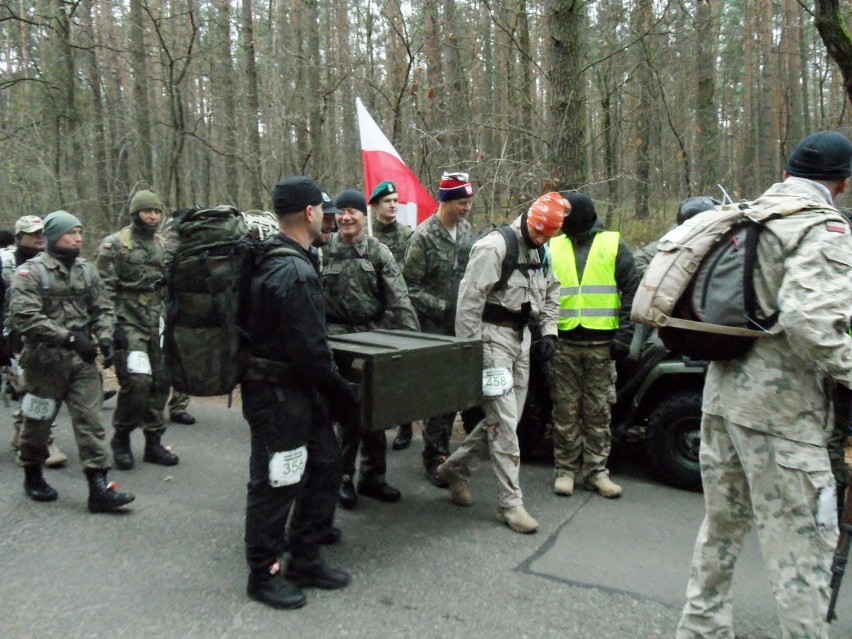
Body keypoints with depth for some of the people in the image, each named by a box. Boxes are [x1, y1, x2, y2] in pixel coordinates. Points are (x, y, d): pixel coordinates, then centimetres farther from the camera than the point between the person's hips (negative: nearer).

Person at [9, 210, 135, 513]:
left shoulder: (87, 270, 9)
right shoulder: (30, 272, -8)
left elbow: (103, 309, 13)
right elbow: (24, 317, -19)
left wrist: (104, 338, -6)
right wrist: (70, 337, -24)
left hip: (82, 359, 4)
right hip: (45, 360, -4)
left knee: (90, 420, -3)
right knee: (39, 422, 12)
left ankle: (99, 487, -3)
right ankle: (32, 476, 35)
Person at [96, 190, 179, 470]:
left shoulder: (164, 245, 14)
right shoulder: (115, 244, -3)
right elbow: (104, 289, -8)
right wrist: (113, 326, -15)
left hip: (159, 325, 6)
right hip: (129, 325, -5)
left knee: (160, 383, 5)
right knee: (137, 382, -13)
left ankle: (154, 442, 17)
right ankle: (121, 439, 8)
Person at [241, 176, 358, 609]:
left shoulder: (274, 260, 9)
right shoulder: (295, 273, -23)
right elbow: (309, 350, -24)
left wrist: (331, 391, 19)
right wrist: (342, 394, -10)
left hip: (297, 391, 10)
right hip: (278, 394, -10)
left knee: (325, 464, 17)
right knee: (275, 483, 4)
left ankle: (305, 560, 30)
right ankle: (263, 574, 23)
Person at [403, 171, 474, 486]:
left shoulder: (466, 230, 8)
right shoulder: (424, 236, -12)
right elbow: (410, 286, -11)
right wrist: (442, 307, -16)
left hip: (461, 324, 6)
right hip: (434, 325, -6)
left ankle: (440, 448, 27)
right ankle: (434, 456, 9)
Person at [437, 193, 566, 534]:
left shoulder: (540, 252, 13)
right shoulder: (494, 247, -15)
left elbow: (551, 293, 24)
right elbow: (469, 298, -18)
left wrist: (549, 331, 11)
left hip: (521, 336, 9)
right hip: (493, 336, -9)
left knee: (505, 417, 11)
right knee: (504, 421, -7)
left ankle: (455, 467, 29)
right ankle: (511, 503, 2)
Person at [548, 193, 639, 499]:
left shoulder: (613, 244, 4)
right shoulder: (554, 247, 11)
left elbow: (631, 290, 2)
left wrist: (624, 333, -7)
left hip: (601, 343, -1)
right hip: (564, 342, 2)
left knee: (599, 411, 6)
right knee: (565, 410, 5)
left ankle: (596, 470, 16)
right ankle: (565, 470, 16)